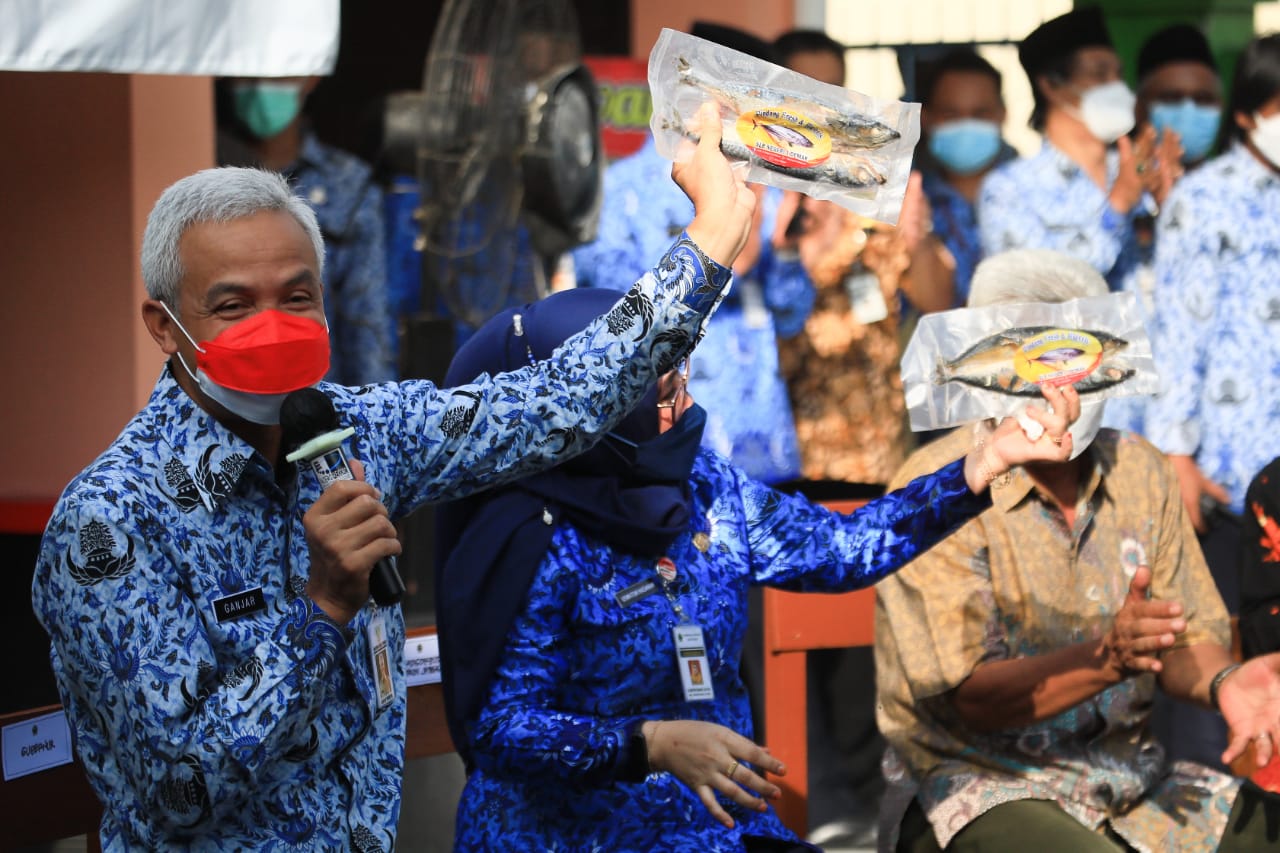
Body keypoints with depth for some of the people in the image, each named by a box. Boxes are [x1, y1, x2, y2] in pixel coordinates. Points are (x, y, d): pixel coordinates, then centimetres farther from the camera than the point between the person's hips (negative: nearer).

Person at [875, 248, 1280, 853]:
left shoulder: (1139, 473, 9)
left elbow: (1184, 643, 8)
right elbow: (967, 697, -16)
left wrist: (1222, 683, -15)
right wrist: (1108, 656, -30)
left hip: (1128, 775, 6)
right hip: (979, 783, -6)